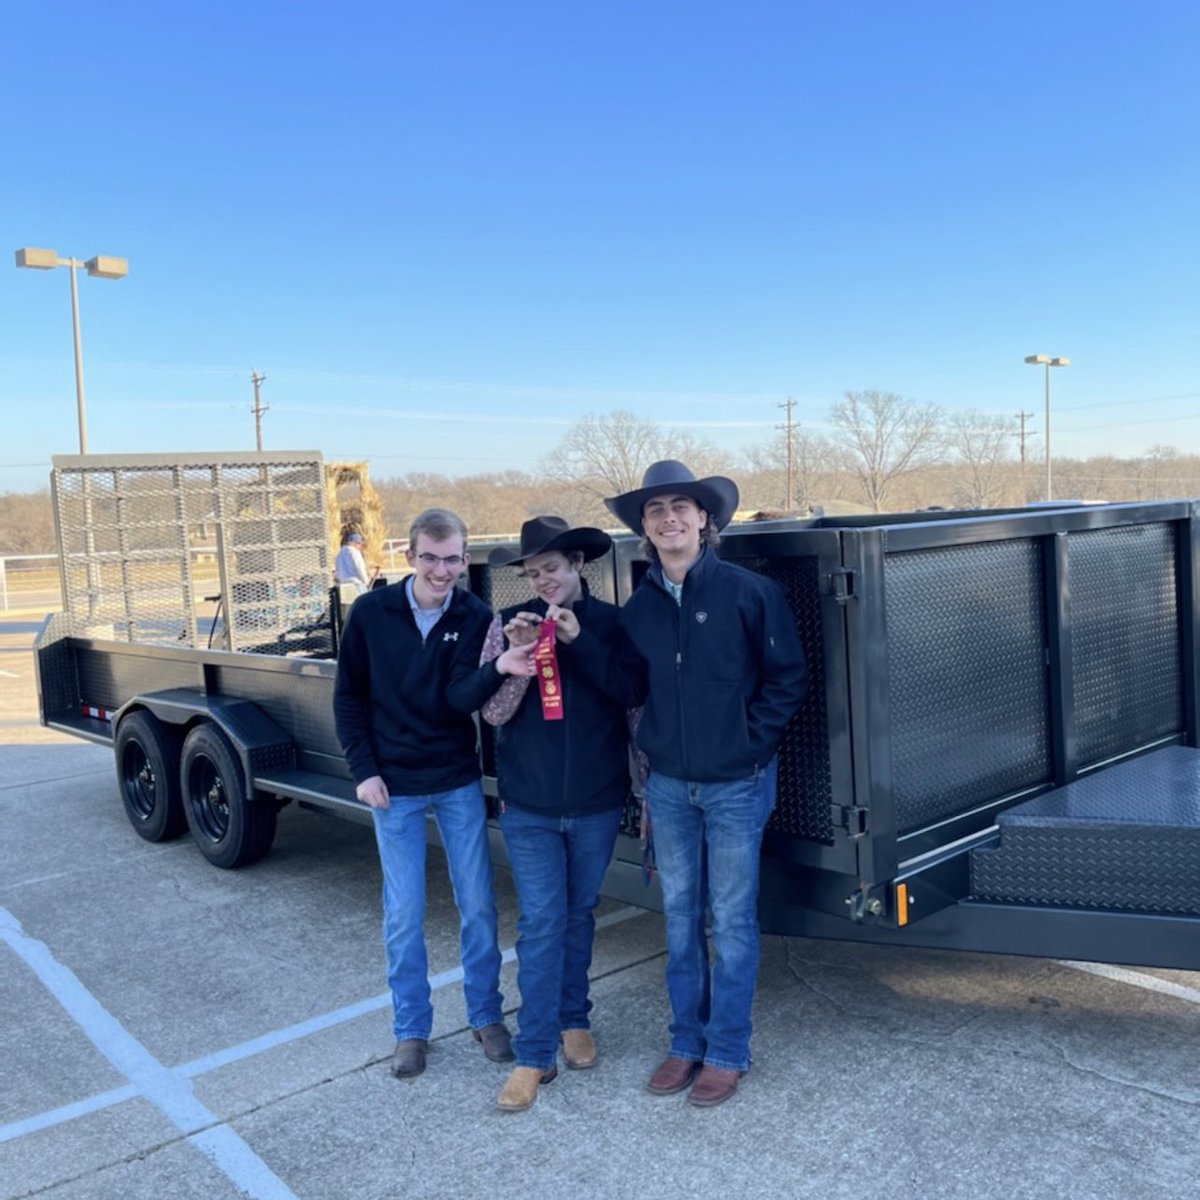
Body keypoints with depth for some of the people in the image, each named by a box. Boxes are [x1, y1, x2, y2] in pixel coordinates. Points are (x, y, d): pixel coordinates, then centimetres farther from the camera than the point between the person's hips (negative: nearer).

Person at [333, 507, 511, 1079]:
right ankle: (411, 1028, 23)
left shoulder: (475, 617, -8)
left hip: (458, 782, 0)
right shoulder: (371, 613, -7)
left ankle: (486, 1016, 26)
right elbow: (349, 698, 1)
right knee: (403, 915, 7)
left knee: (478, 906, 7)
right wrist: (363, 770, -5)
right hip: (394, 787, 0)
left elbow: (460, 698, -17)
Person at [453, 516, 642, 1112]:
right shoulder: (510, 622, -2)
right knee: (540, 923, -1)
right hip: (528, 805, 0)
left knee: (579, 915, 15)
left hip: (596, 803, 1)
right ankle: (535, 1055, 5)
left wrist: (579, 640, -22)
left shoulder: (608, 622, -2)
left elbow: (630, 690, -14)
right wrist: (511, 656, -22)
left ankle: (574, 1019, 34)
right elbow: (491, 711, -5)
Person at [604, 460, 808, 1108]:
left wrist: (752, 741, -8)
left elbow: (787, 679, -5)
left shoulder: (750, 591, -10)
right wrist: (654, 752, 5)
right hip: (668, 786, 4)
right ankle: (686, 1042, 28)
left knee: (733, 921, 6)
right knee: (680, 919, 13)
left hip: (735, 785, -4)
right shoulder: (639, 606, 2)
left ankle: (727, 1053, 20)